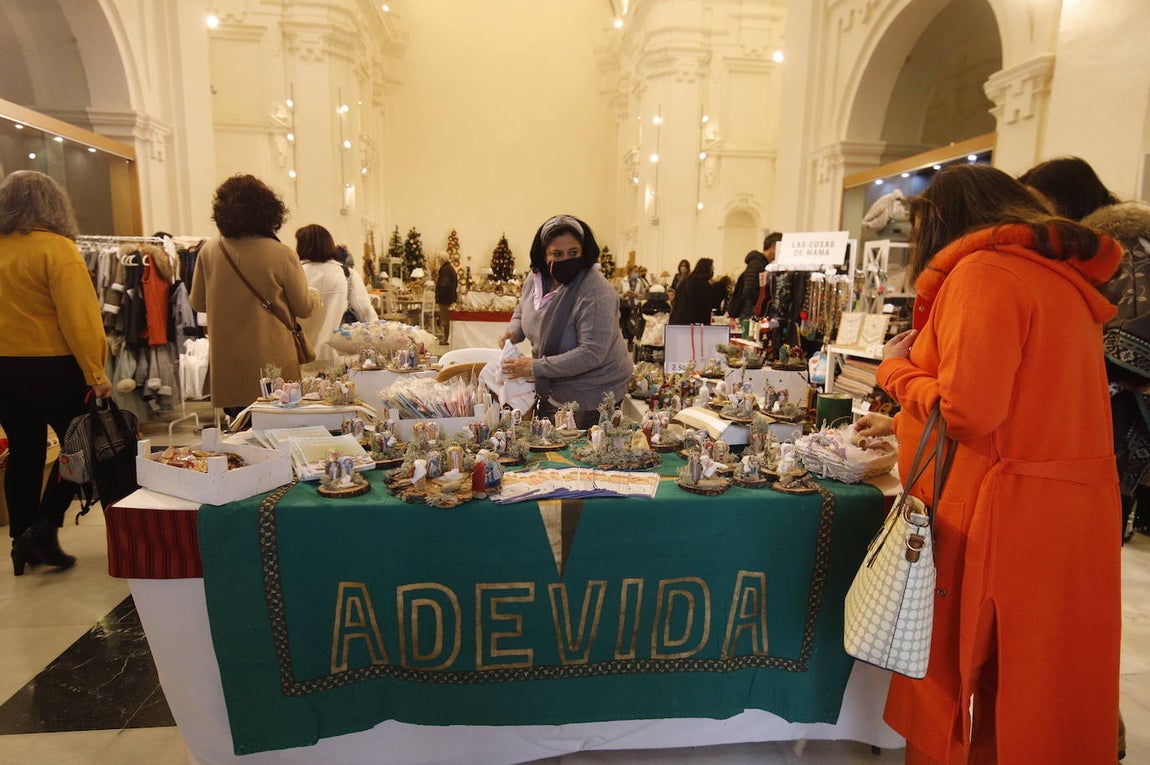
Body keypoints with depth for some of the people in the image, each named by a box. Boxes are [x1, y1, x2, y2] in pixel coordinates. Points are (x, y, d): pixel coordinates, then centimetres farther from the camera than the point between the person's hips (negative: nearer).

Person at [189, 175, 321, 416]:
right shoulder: (282, 255, -13)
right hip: (272, 365, -3)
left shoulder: (209, 251, -3)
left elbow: (197, 302, 10)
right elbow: (304, 309, -1)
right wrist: (316, 296, 22)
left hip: (227, 366, 3)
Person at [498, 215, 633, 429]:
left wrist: (535, 367, -30)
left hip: (593, 395, -7)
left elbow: (591, 354, -31)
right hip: (550, 391, 7)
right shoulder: (535, 278, -4)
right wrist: (512, 332, -6)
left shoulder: (595, 292, -27)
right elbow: (522, 312, 16)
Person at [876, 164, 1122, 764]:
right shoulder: (1059, 272, 14)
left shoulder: (983, 271, -14)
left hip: (1001, 519, -9)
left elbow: (967, 409, -23)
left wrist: (897, 369, -5)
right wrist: (906, 422, 25)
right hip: (1069, 507, 9)